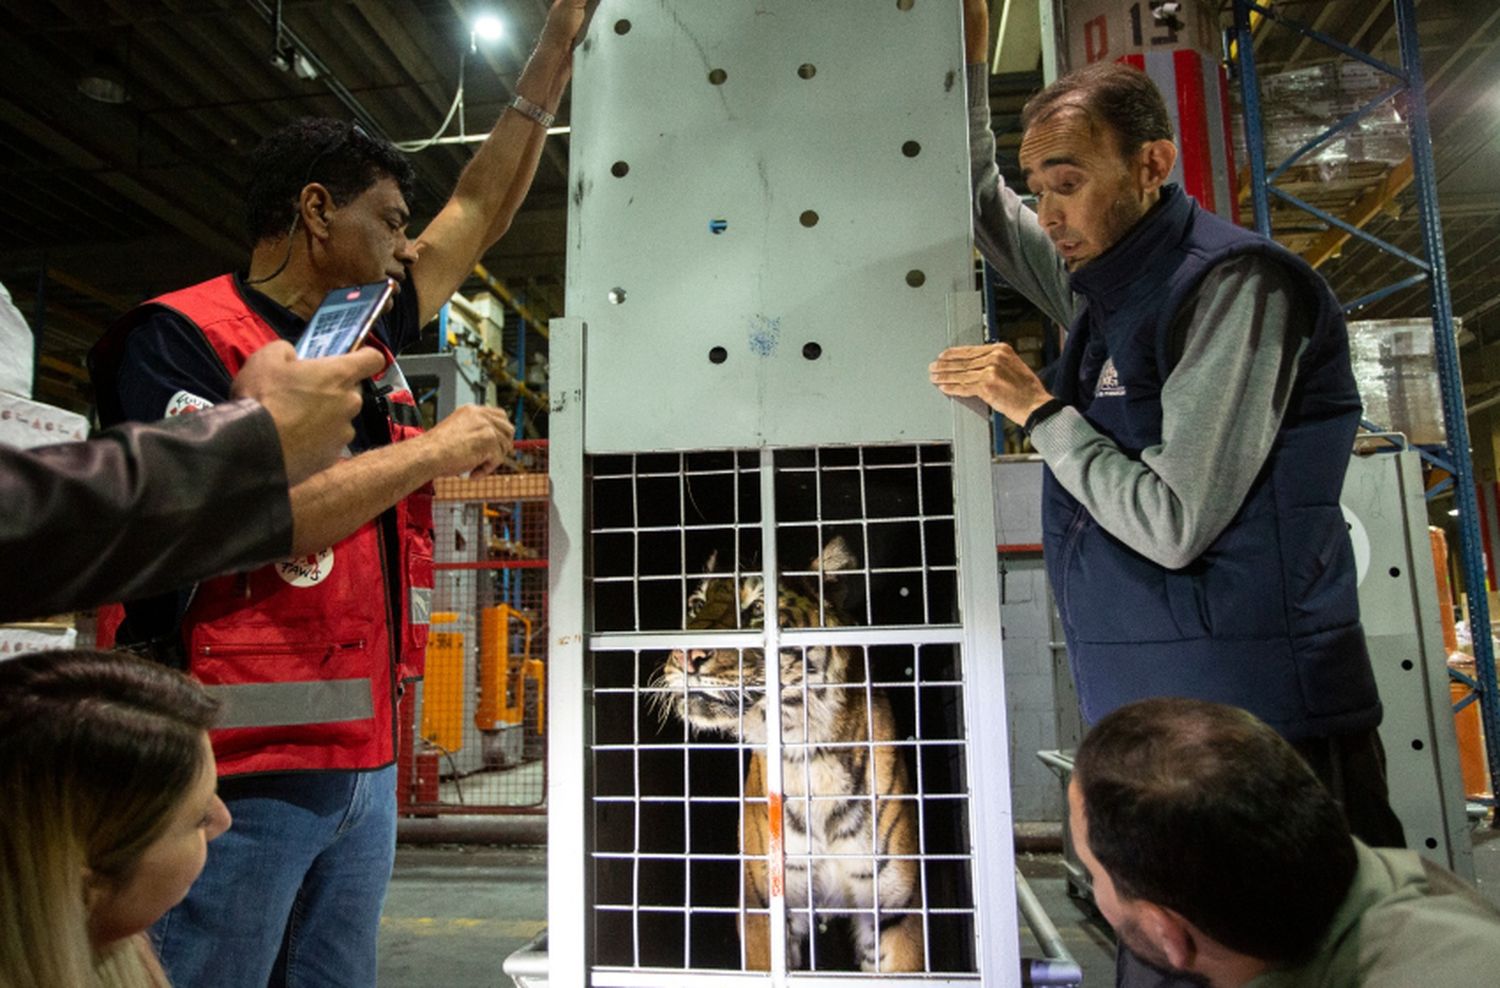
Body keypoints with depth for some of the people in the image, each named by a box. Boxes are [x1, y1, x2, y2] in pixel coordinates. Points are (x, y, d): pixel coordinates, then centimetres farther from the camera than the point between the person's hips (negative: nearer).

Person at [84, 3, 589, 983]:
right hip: (240, 774, -7)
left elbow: (480, 212, 22)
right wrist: (434, 451, -14)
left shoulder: (371, 339, 14)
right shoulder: (179, 337, -7)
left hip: (365, 761, 7)